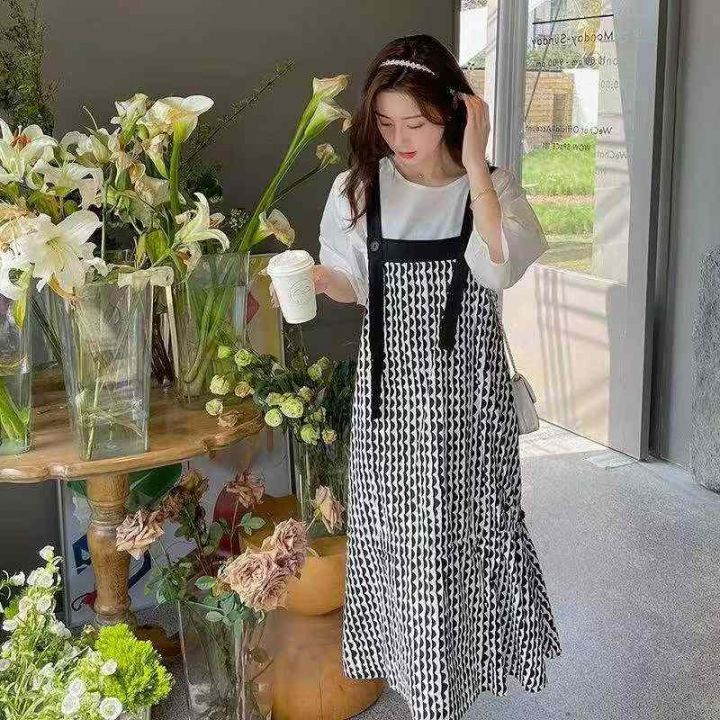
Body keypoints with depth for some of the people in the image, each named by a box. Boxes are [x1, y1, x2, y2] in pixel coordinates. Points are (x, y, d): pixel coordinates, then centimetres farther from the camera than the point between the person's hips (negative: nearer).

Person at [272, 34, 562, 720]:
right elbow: (357, 285, 7)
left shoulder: (491, 187, -6)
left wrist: (474, 163, -24)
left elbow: (501, 266, -26)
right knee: (398, 532, 10)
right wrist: (322, 279, -15)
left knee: (470, 528, 10)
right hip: (391, 388, 2)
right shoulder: (359, 188, -2)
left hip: (469, 392, -1)